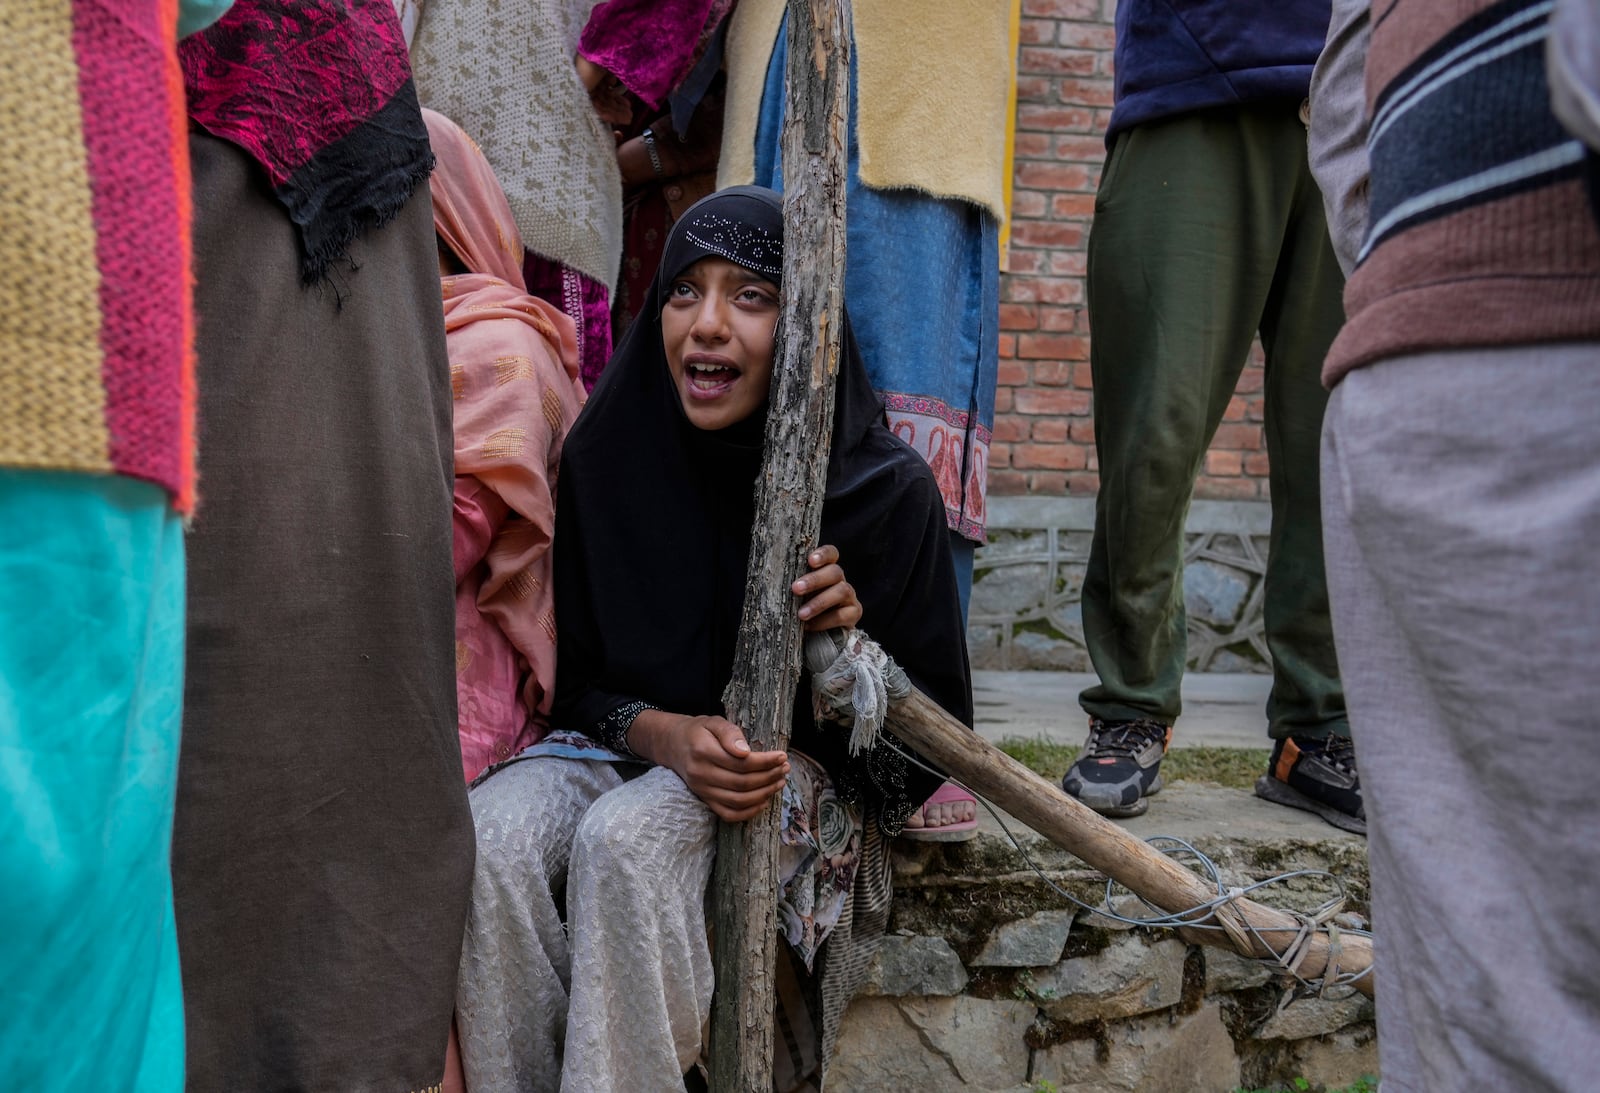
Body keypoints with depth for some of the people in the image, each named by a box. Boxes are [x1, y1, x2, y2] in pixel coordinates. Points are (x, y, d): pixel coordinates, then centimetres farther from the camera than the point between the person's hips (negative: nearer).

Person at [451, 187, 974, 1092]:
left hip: (804, 774, -2)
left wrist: (850, 647, -23)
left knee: (627, 839, -33)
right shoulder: (608, 461, -4)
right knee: (488, 837, -28)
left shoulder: (887, 489, -10)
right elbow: (574, 678, 4)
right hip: (632, 745, 3)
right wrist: (660, 734, -17)